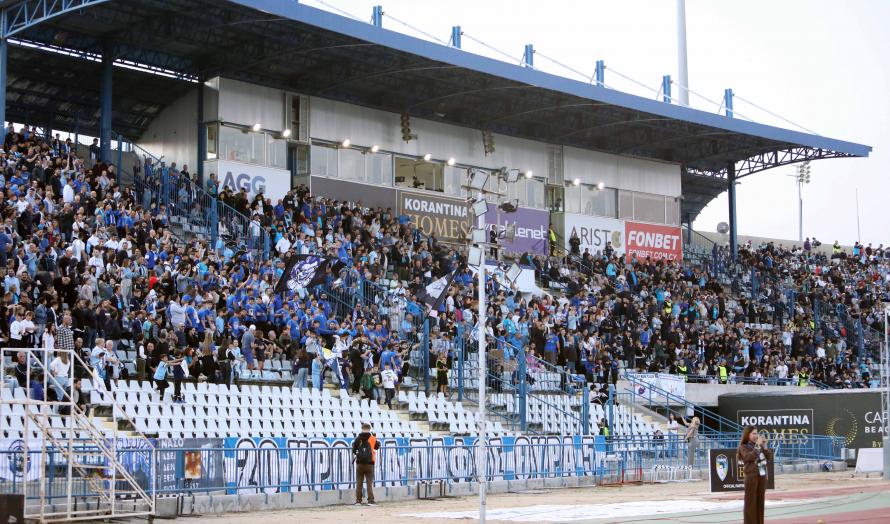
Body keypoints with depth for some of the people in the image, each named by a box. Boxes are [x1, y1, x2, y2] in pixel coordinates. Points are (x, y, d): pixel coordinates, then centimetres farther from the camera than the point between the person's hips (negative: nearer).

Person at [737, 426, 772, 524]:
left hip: (762, 476, 6)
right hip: (751, 476, -6)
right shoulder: (744, 447, -4)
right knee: (750, 502, -3)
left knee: (760, 501, 9)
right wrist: (757, 445, -18)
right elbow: (749, 457, -21)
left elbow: (769, 457, 8)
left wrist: (764, 445, -1)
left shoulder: (760, 446, 12)